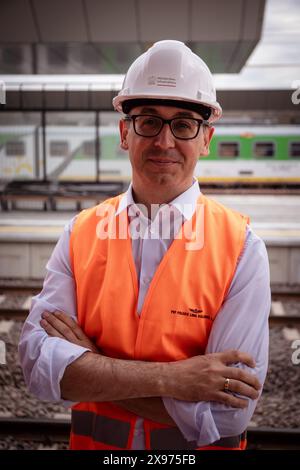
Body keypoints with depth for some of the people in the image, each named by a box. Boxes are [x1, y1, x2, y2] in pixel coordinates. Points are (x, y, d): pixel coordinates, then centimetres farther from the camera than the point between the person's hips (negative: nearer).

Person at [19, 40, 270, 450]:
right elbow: (37, 358, -18)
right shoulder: (80, 233, -8)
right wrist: (169, 379, -26)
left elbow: (229, 412, -22)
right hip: (93, 442, 2)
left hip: (199, 445, -2)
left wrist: (90, 368, -19)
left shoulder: (241, 247, -16)